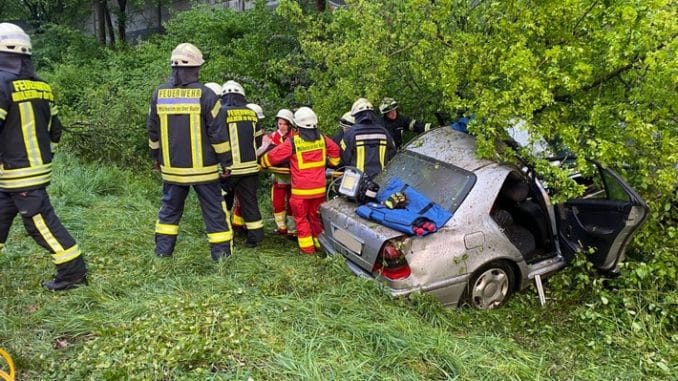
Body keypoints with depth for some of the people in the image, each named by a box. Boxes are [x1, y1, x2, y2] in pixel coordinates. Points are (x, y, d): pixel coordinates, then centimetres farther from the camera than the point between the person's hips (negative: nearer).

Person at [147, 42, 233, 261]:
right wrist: (225, 161, -2)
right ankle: (221, 251, 11)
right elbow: (218, 133, -12)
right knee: (213, 209, 6)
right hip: (202, 168, -4)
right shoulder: (205, 94, -12)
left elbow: (153, 132, 11)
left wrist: (157, 158, 23)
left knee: (170, 207, 18)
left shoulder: (159, 94, 2)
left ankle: (163, 249, 24)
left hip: (172, 167, 4)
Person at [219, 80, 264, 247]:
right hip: (249, 167, 3)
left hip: (229, 168, -3)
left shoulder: (221, 113, -7)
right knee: (249, 201, 10)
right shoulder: (252, 113, 5)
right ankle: (255, 236, 12)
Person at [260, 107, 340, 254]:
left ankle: (307, 247, 11)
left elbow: (273, 156, -4)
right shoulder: (322, 139, 0)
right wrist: (332, 163, 33)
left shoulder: (293, 142, -12)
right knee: (316, 216, 20)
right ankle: (321, 243, 27)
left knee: (301, 218, 10)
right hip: (319, 188, 4)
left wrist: (262, 162, 15)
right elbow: (335, 150, 16)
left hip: (301, 189, -4)